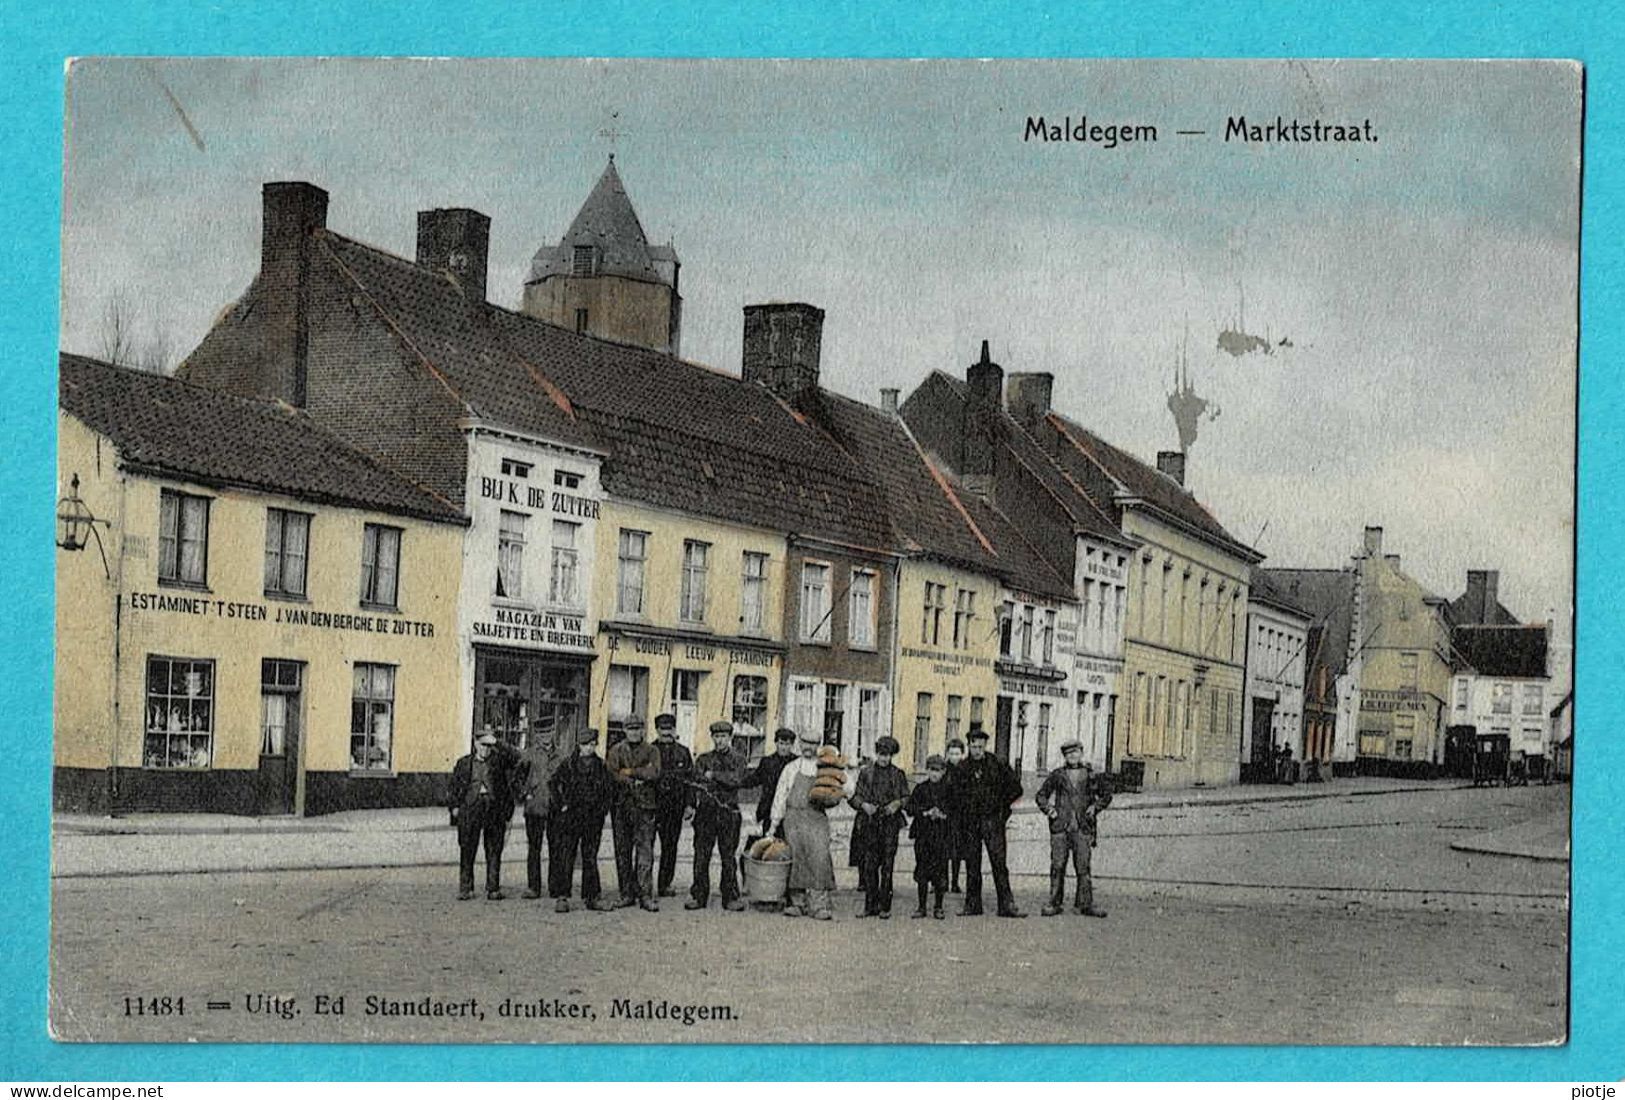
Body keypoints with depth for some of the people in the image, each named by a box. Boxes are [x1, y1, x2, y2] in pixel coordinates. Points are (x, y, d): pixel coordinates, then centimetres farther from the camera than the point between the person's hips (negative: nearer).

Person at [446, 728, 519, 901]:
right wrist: (454, 806, 4)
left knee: (494, 851, 1)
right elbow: (454, 787, 14)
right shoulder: (464, 764, 13)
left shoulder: (499, 762, 10)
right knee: (467, 850, 0)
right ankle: (465, 888, 7)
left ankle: (493, 889, 7)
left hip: (494, 810, 0)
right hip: (470, 809, 0)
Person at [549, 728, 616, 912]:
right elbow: (553, 783, -4)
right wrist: (561, 805, -7)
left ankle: (590, 897, 14)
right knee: (565, 857, -6)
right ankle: (561, 897, -4)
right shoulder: (568, 764, -1)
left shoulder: (600, 766, 9)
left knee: (591, 858, 8)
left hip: (594, 819, 4)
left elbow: (610, 789, 18)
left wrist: (603, 807, 8)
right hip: (571, 817, -4)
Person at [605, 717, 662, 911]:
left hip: (644, 806, -2)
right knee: (622, 851, 4)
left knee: (645, 850, -8)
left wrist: (629, 772, -7)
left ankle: (645, 895, -9)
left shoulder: (651, 751, 9)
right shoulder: (616, 750, 11)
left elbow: (654, 773, -9)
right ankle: (627, 894, 10)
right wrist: (638, 777, -9)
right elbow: (611, 774, -4)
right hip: (621, 805, 2)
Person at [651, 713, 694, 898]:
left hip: (675, 806, 3)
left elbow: (690, 779, 12)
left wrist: (689, 804, 4)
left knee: (670, 846, 6)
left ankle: (665, 885, 13)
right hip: (652, 804, -3)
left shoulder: (683, 752, 11)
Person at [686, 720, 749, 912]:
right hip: (706, 811, 1)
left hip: (729, 813, -1)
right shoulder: (704, 759, 13)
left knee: (728, 857, 1)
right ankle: (698, 896, 7)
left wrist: (714, 775, -12)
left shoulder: (738, 758, 8)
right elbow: (696, 781, 1)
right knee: (701, 855, 0)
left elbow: (736, 779, -9)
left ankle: (731, 897, 7)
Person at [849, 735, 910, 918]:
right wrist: (864, 805, -9)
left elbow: (906, 797, 13)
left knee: (887, 865, -3)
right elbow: (853, 795, 10)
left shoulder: (898, 774, 10)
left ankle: (885, 906, 2)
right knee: (868, 865, -1)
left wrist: (897, 804, -7)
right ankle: (870, 905, 6)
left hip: (890, 823, -1)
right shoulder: (864, 772, 9)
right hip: (868, 823, 1)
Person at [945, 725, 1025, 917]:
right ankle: (972, 904, 11)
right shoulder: (961, 768, 7)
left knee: (999, 862, -9)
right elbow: (951, 792, 18)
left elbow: (1015, 788, 8)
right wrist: (961, 810, 11)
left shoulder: (997, 765, 1)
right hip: (969, 821, 3)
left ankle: (1007, 904, -9)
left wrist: (1002, 806, 6)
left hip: (992, 820, -3)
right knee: (972, 864, 5)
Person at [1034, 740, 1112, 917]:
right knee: (1057, 866, -2)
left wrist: (1095, 807, 5)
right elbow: (1041, 795, 15)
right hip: (1060, 827, 0)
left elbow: (1106, 794, 19)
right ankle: (1055, 903, 3)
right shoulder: (1057, 775, 8)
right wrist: (1048, 810, -1)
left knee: (1083, 866, -2)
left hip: (1082, 828, 0)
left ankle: (1085, 904, 2)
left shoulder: (1090, 775, 9)